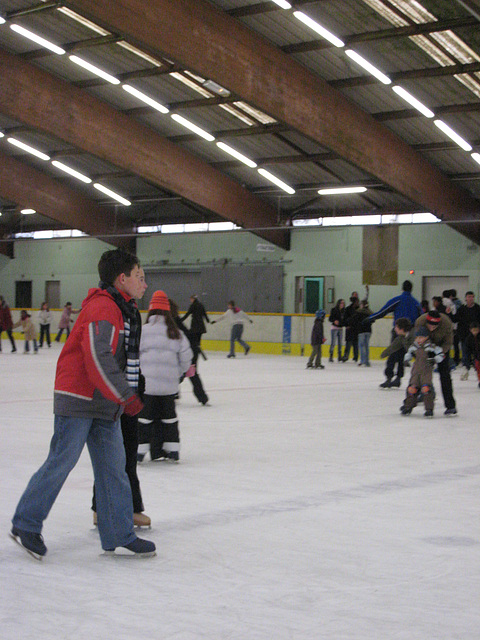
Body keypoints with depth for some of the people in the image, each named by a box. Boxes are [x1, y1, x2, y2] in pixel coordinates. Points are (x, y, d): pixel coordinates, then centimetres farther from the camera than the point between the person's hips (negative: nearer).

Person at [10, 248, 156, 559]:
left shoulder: (122, 310, 15)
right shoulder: (102, 308, -17)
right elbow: (98, 358, -26)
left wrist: (126, 396, 22)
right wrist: (125, 396, -24)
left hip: (105, 404, 10)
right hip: (78, 399, -9)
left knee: (113, 466, 7)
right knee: (61, 462, -3)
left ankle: (119, 535, 12)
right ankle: (26, 525, 11)